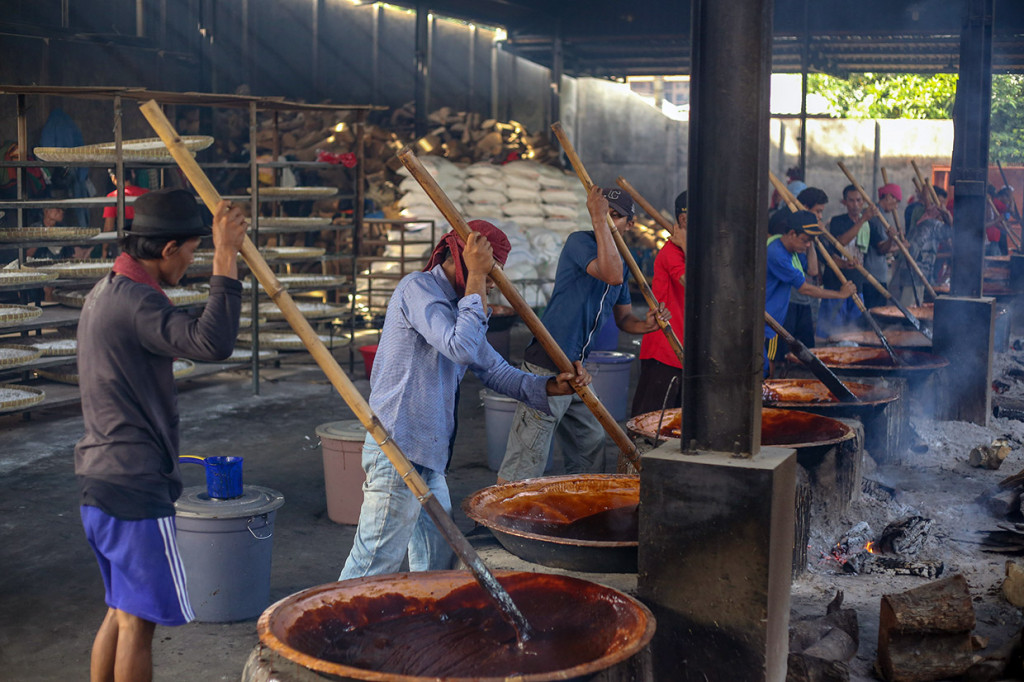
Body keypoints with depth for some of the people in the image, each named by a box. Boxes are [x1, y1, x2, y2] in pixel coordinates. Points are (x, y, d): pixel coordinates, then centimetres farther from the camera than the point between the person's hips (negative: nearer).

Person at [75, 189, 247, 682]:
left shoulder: (104, 293, 13)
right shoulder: (135, 302, -19)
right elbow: (212, 343, -34)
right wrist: (225, 258, -30)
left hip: (98, 480, 10)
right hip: (135, 486, -10)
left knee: (121, 611, 18)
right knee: (139, 618, 0)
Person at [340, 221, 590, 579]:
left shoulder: (457, 305, 20)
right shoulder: (419, 288, -10)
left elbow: (496, 371, 17)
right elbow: (462, 347, -26)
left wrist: (551, 386, 3)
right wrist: (475, 278, -17)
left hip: (429, 460, 10)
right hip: (399, 452, -10)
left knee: (436, 568, 16)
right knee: (373, 567, -7)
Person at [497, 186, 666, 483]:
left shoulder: (620, 262, 16)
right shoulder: (580, 241, -10)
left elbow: (623, 317, 21)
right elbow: (613, 276, -29)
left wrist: (646, 324, -1)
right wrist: (597, 219, -26)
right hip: (547, 368, -9)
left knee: (591, 444, 23)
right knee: (525, 462, -10)